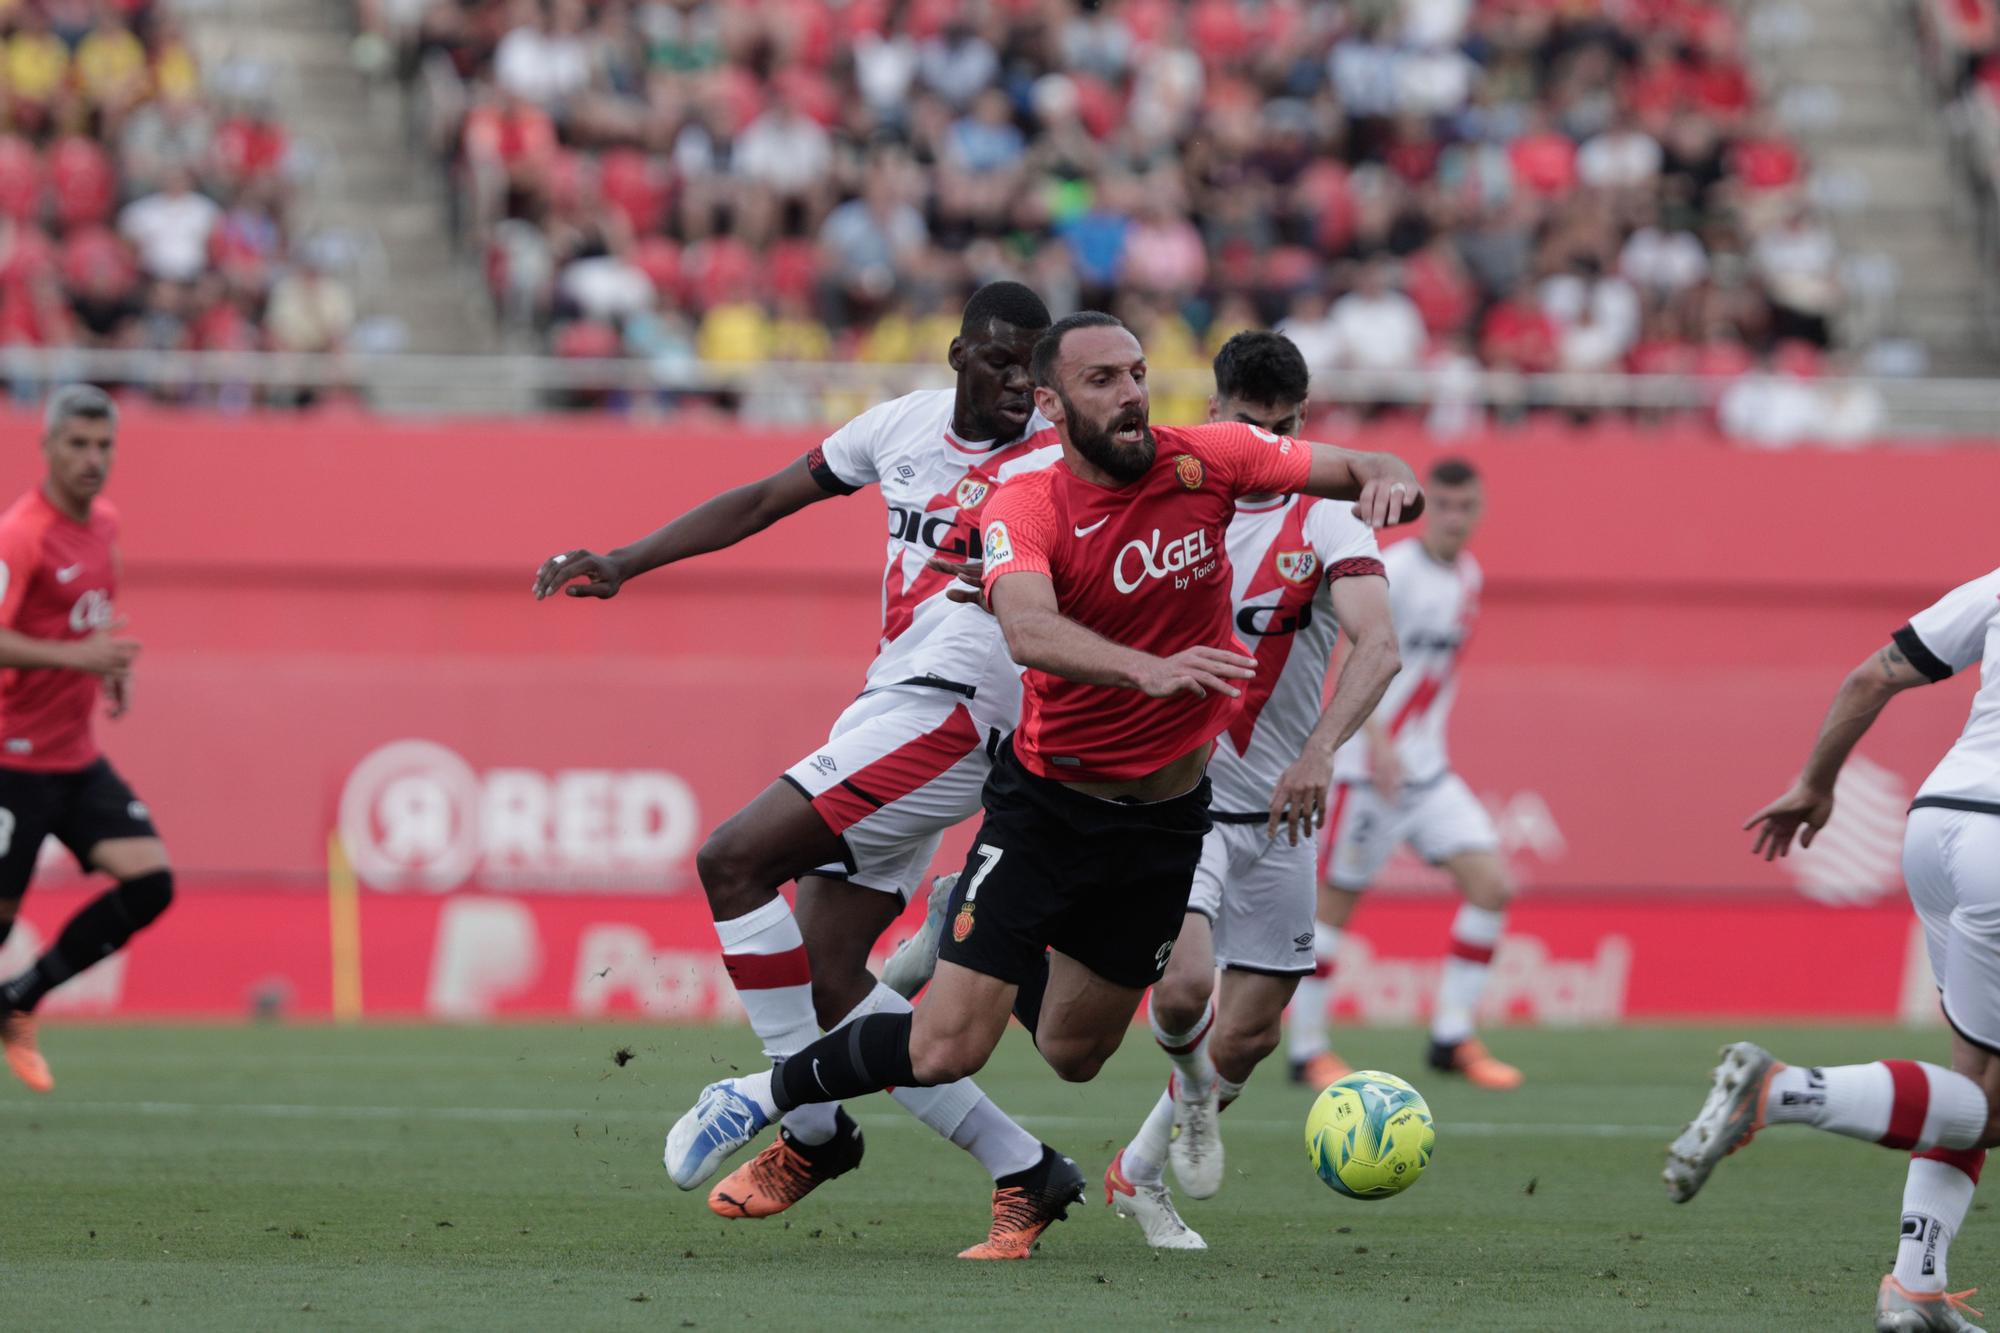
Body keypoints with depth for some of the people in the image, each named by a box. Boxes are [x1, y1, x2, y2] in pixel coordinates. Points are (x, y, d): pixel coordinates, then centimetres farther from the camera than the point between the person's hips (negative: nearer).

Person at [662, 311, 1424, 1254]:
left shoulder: (1204, 461, -9)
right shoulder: (1024, 508, -20)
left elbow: (1353, 470, -4)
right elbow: (1027, 629, -39)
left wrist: (1385, 480, -29)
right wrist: (1150, 669, -56)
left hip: (1167, 815, 4)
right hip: (1046, 802, -4)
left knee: (1073, 1055, 15)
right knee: (946, 1052, -13)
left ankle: (1000, 954, 49)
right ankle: (760, 1098, 13)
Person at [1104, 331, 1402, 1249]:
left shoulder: (1329, 524, -7)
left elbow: (1379, 647, -23)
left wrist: (1321, 749, -37)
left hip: (1278, 813, 1)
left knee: (1248, 1036, 4)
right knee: (1183, 985, -24)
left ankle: (1141, 1174, 29)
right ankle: (1192, 1093, 11)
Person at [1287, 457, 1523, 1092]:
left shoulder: (1468, 575, 11)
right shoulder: (1394, 571, -14)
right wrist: (1379, 743, -33)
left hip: (1427, 769, 7)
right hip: (1370, 766, -7)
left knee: (1492, 885, -5)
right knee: (1337, 903, -1)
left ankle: (1452, 1038, 2)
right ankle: (1307, 1051, 11)